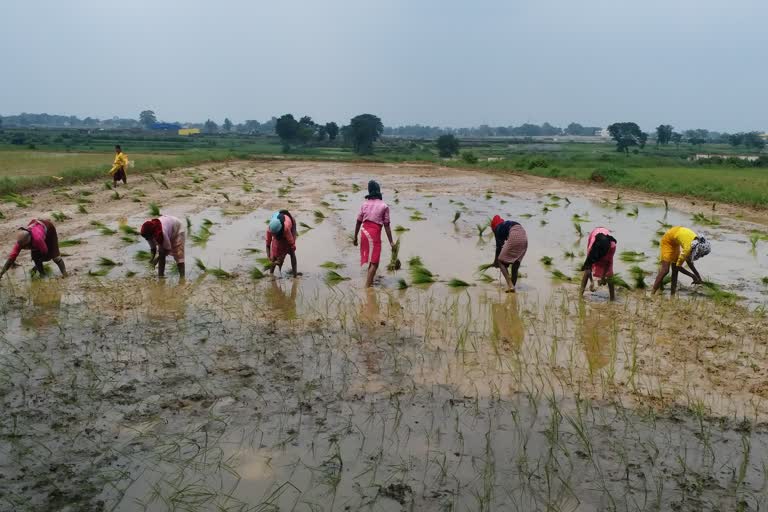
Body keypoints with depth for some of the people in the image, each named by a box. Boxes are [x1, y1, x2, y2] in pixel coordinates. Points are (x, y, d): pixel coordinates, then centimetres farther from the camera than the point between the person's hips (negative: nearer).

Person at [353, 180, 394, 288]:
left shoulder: (364, 204, 6)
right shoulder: (384, 206, -4)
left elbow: (358, 222, 7)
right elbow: (386, 225, -5)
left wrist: (355, 237, 16)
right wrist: (391, 241, 0)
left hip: (364, 231, 5)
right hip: (375, 233, -5)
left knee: (371, 259, 22)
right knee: (374, 262, 0)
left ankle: (370, 281, 34)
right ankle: (367, 286, -4)